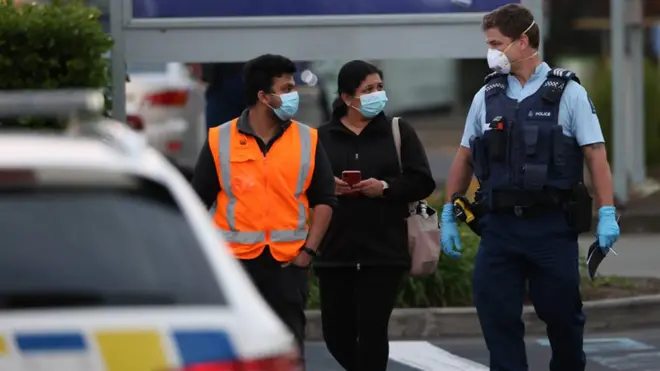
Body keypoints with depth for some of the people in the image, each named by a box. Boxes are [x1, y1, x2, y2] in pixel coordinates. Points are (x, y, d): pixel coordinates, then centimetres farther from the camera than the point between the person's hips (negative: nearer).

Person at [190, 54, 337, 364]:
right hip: (235, 260, -1)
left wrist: (309, 249, -3)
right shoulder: (220, 140, 0)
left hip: (287, 262, 1)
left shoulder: (308, 141, 5)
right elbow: (199, 202, 5)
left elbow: (324, 199, 8)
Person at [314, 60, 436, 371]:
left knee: (372, 331, -7)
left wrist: (385, 187, -15)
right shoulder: (322, 137, 8)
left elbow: (422, 182, 0)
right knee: (336, 333, 6)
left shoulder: (398, 132, 4)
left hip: (383, 251, -2)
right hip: (335, 251, 2)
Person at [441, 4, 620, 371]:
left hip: (553, 226, -3)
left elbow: (595, 153, -5)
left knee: (562, 313, 6)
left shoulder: (568, 92, -1)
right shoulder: (487, 96, 9)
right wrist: (449, 214, 12)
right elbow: (465, 157, 15)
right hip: (501, 226, 3)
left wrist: (608, 213, -13)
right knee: (496, 313, -4)